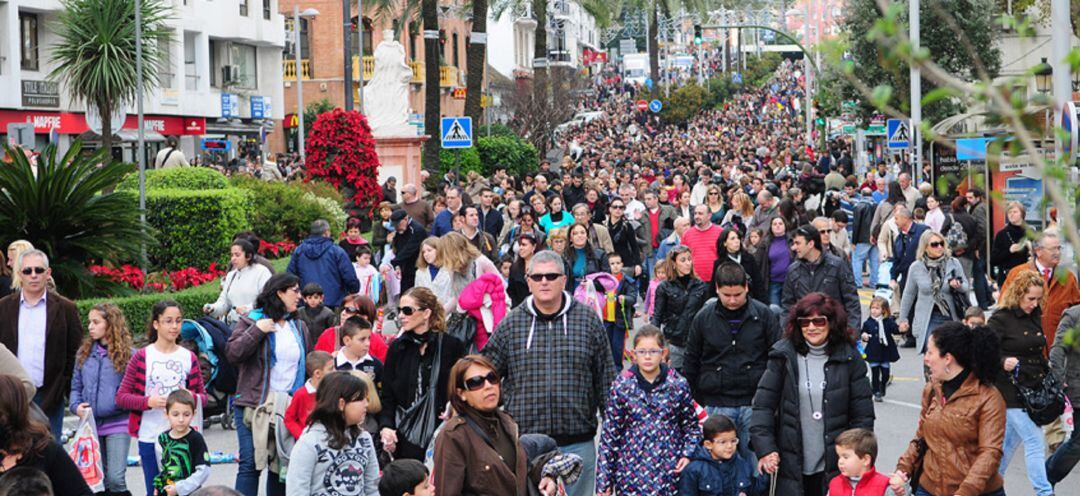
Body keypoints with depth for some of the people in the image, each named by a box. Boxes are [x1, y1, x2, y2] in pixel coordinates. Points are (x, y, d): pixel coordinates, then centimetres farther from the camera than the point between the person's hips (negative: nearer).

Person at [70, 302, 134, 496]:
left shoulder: (126, 354, -7)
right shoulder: (84, 353, 7)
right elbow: (76, 386, 13)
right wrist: (76, 406, -5)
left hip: (117, 423, -5)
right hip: (90, 424, 5)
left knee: (115, 478, -11)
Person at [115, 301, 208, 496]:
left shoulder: (189, 357, 7)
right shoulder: (142, 357, 0)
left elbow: (202, 396, 11)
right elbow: (121, 397, -2)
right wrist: (148, 401, -17)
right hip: (150, 436, -1)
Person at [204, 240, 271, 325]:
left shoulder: (261, 272, -1)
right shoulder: (231, 275, 21)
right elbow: (224, 301, 18)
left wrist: (248, 308, -20)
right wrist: (212, 308, -3)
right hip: (233, 323, 5)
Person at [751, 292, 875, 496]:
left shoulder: (849, 359, 0)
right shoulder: (784, 356, 0)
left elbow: (863, 414, 2)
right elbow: (763, 405, -1)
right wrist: (765, 448, -9)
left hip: (835, 467, 0)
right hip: (791, 466, 0)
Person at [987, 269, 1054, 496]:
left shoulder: (1034, 316, 12)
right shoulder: (1001, 319, -11)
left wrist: (1047, 369, 12)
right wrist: (1003, 363, -30)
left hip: (1032, 389, 8)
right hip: (1012, 390, -7)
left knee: (1011, 439, 15)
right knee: (1035, 441, -12)